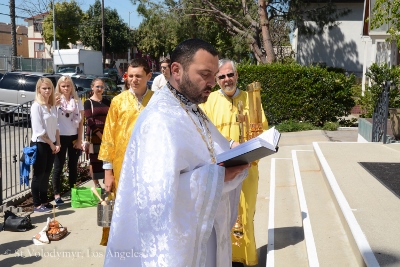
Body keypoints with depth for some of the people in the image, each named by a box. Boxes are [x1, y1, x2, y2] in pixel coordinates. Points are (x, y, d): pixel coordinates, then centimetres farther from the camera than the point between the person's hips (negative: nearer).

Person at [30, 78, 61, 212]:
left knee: (46, 174, 13)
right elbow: (39, 130, -17)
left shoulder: (53, 106, 9)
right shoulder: (36, 106, -12)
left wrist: (57, 143, 2)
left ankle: (44, 201, 23)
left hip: (51, 144, 7)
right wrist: (51, 143, -10)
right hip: (40, 144, -7)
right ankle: (37, 205, 8)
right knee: (39, 175, 0)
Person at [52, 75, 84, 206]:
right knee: (58, 166, 3)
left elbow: (81, 122, 4)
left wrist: (79, 140, 0)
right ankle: (57, 194, 10)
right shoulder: (56, 100, -4)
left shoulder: (77, 101, 4)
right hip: (60, 137, -3)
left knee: (73, 165, 13)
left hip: (74, 137, 3)